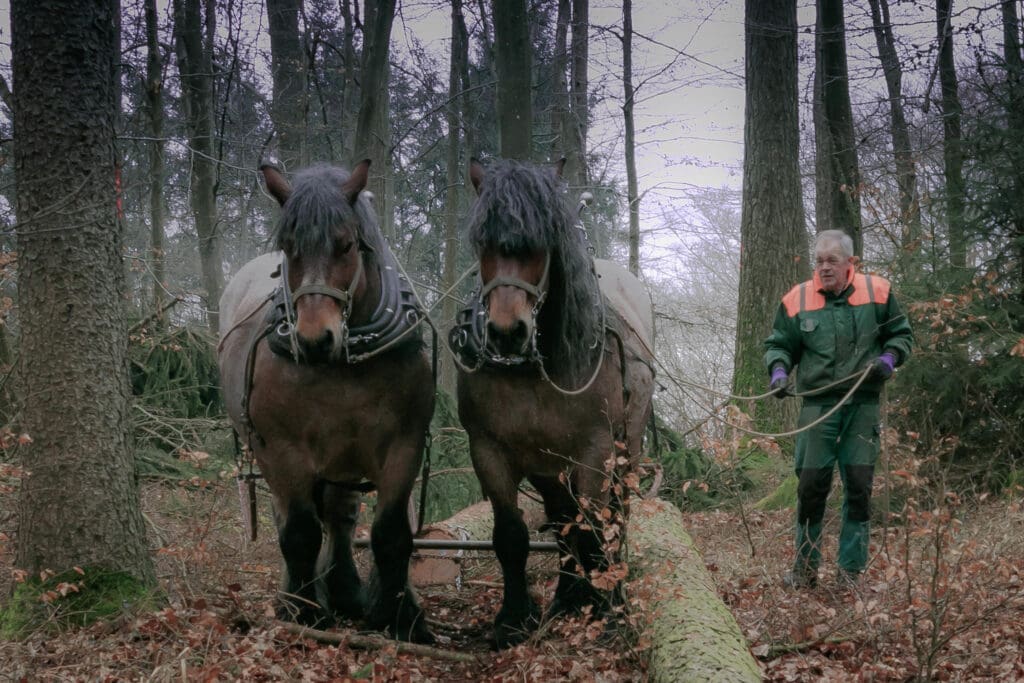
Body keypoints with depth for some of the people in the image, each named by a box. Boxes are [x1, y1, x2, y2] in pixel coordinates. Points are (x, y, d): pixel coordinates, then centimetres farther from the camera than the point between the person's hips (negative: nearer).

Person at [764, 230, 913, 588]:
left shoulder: (877, 292, 1)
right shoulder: (797, 299, 1)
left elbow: (901, 334, 12)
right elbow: (779, 344, 10)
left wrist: (888, 359, -6)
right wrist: (779, 370, -9)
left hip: (863, 406, 0)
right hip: (817, 406, 0)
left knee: (859, 486, 1)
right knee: (811, 485, 0)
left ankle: (851, 570, 10)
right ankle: (805, 568, 13)